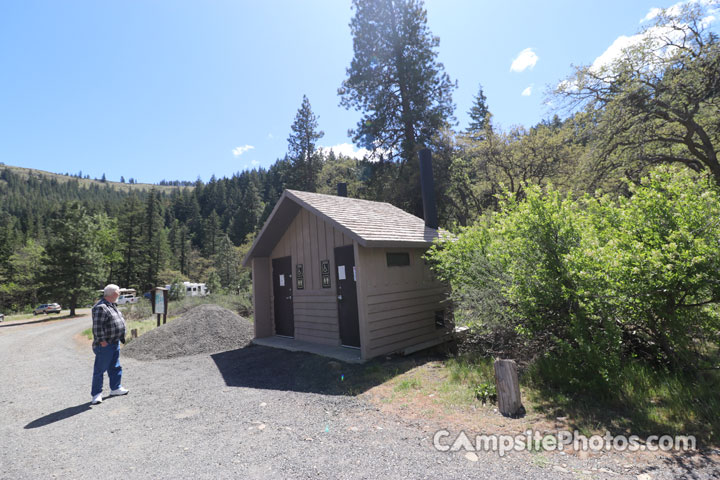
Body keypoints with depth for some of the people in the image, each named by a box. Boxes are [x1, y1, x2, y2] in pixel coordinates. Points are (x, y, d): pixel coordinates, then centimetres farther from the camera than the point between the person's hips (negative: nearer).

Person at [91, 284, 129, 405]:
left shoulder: (112, 305, 13)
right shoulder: (100, 307, -19)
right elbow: (97, 327, -22)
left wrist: (120, 338, 22)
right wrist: (102, 341, -22)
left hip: (115, 343, 10)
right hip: (105, 345, -10)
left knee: (115, 367, 17)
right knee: (100, 369, 0)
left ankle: (115, 388, 28)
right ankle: (96, 394, 10)